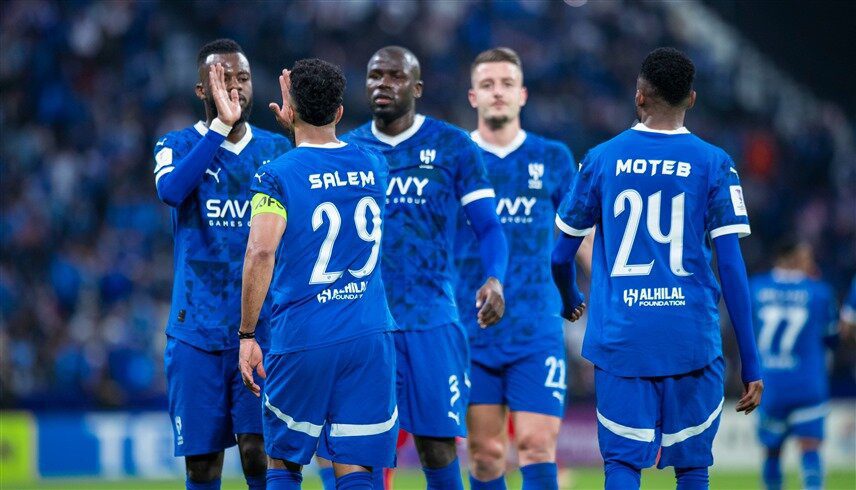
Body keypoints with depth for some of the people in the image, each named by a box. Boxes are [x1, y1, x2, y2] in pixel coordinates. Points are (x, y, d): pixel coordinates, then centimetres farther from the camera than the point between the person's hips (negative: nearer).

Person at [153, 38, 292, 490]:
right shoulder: (178, 145, 2)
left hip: (263, 329, 1)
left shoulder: (276, 149, 9)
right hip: (197, 330, -1)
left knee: (260, 452, -10)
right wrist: (221, 125, -25)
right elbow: (171, 190, -20)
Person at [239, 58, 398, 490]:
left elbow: (261, 252, -19)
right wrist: (299, 129, 31)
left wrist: (247, 335, -15)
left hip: (301, 341, -3)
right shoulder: (372, 166, 9)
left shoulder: (277, 175, -6)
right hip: (369, 338, 3)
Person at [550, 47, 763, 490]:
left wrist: (569, 300, 34)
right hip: (691, 340, 0)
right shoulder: (713, 165, 0)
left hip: (619, 339, 0)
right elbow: (732, 268, -5)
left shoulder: (601, 160, 4)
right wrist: (750, 365, 0)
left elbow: (560, 256, 10)